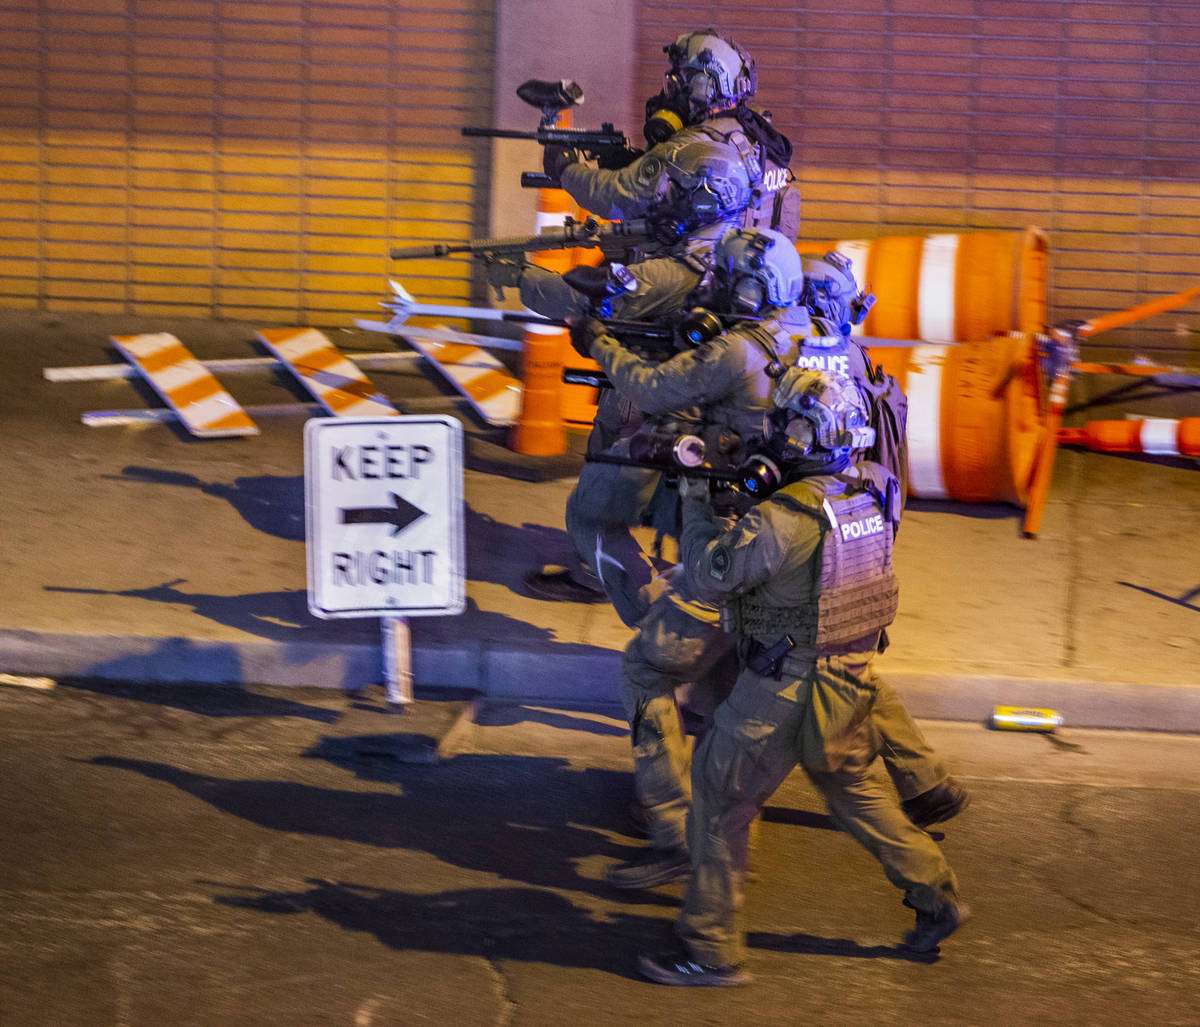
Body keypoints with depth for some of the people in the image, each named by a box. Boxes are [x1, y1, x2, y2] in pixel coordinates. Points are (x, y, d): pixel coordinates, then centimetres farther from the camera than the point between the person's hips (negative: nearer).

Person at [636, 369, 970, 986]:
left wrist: (695, 504, -4)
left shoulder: (785, 519, -26)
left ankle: (710, 951, 12)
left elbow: (709, 574, -17)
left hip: (786, 690, -7)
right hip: (851, 680, 7)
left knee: (719, 806, 6)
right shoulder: (873, 491, -3)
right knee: (852, 787, 27)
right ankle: (937, 898, 33)